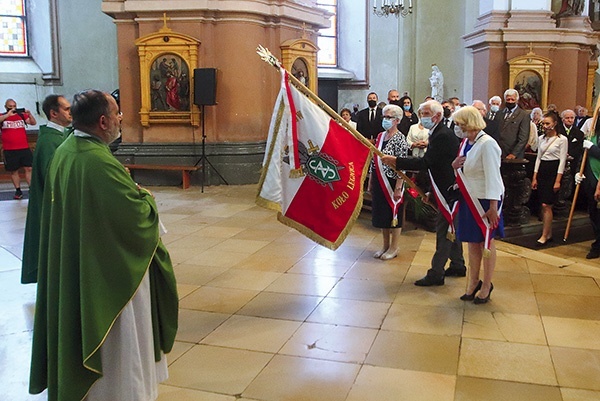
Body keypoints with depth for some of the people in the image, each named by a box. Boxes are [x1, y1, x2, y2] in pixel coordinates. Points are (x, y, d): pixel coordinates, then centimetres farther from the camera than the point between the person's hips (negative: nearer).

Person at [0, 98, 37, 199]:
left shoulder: (22, 115, 6)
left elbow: (33, 123, -1)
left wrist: (29, 114, -19)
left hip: (24, 148, 1)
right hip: (9, 150, -1)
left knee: (29, 168, -2)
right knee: (13, 171, 6)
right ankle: (18, 190, 14)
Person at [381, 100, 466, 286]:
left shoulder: (442, 136, -20)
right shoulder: (438, 133, 12)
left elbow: (426, 162, -28)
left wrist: (396, 161, -26)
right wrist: (431, 192, 18)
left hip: (449, 191, -11)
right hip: (449, 189, 11)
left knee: (443, 230, -6)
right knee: (451, 229, 19)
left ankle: (436, 274, -1)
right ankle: (457, 265, 31)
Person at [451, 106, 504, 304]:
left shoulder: (487, 144, -19)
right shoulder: (466, 143, 6)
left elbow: (493, 176, -21)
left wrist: (493, 206, -24)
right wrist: (454, 166, -7)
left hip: (485, 200, -7)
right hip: (469, 199, 7)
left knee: (486, 242, 7)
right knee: (473, 242, 15)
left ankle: (486, 285, 21)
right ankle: (473, 282, 27)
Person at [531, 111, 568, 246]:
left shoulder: (562, 139, -6)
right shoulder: (542, 138, 11)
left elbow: (562, 160, -8)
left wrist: (558, 180, -13)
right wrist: (534, 178, 10)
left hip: (553, 171, -6)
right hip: (542, 171, 6)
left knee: (546, 205, -11)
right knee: (544, 205, 7)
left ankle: (544, 236, -4)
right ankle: (549, 234, 16)